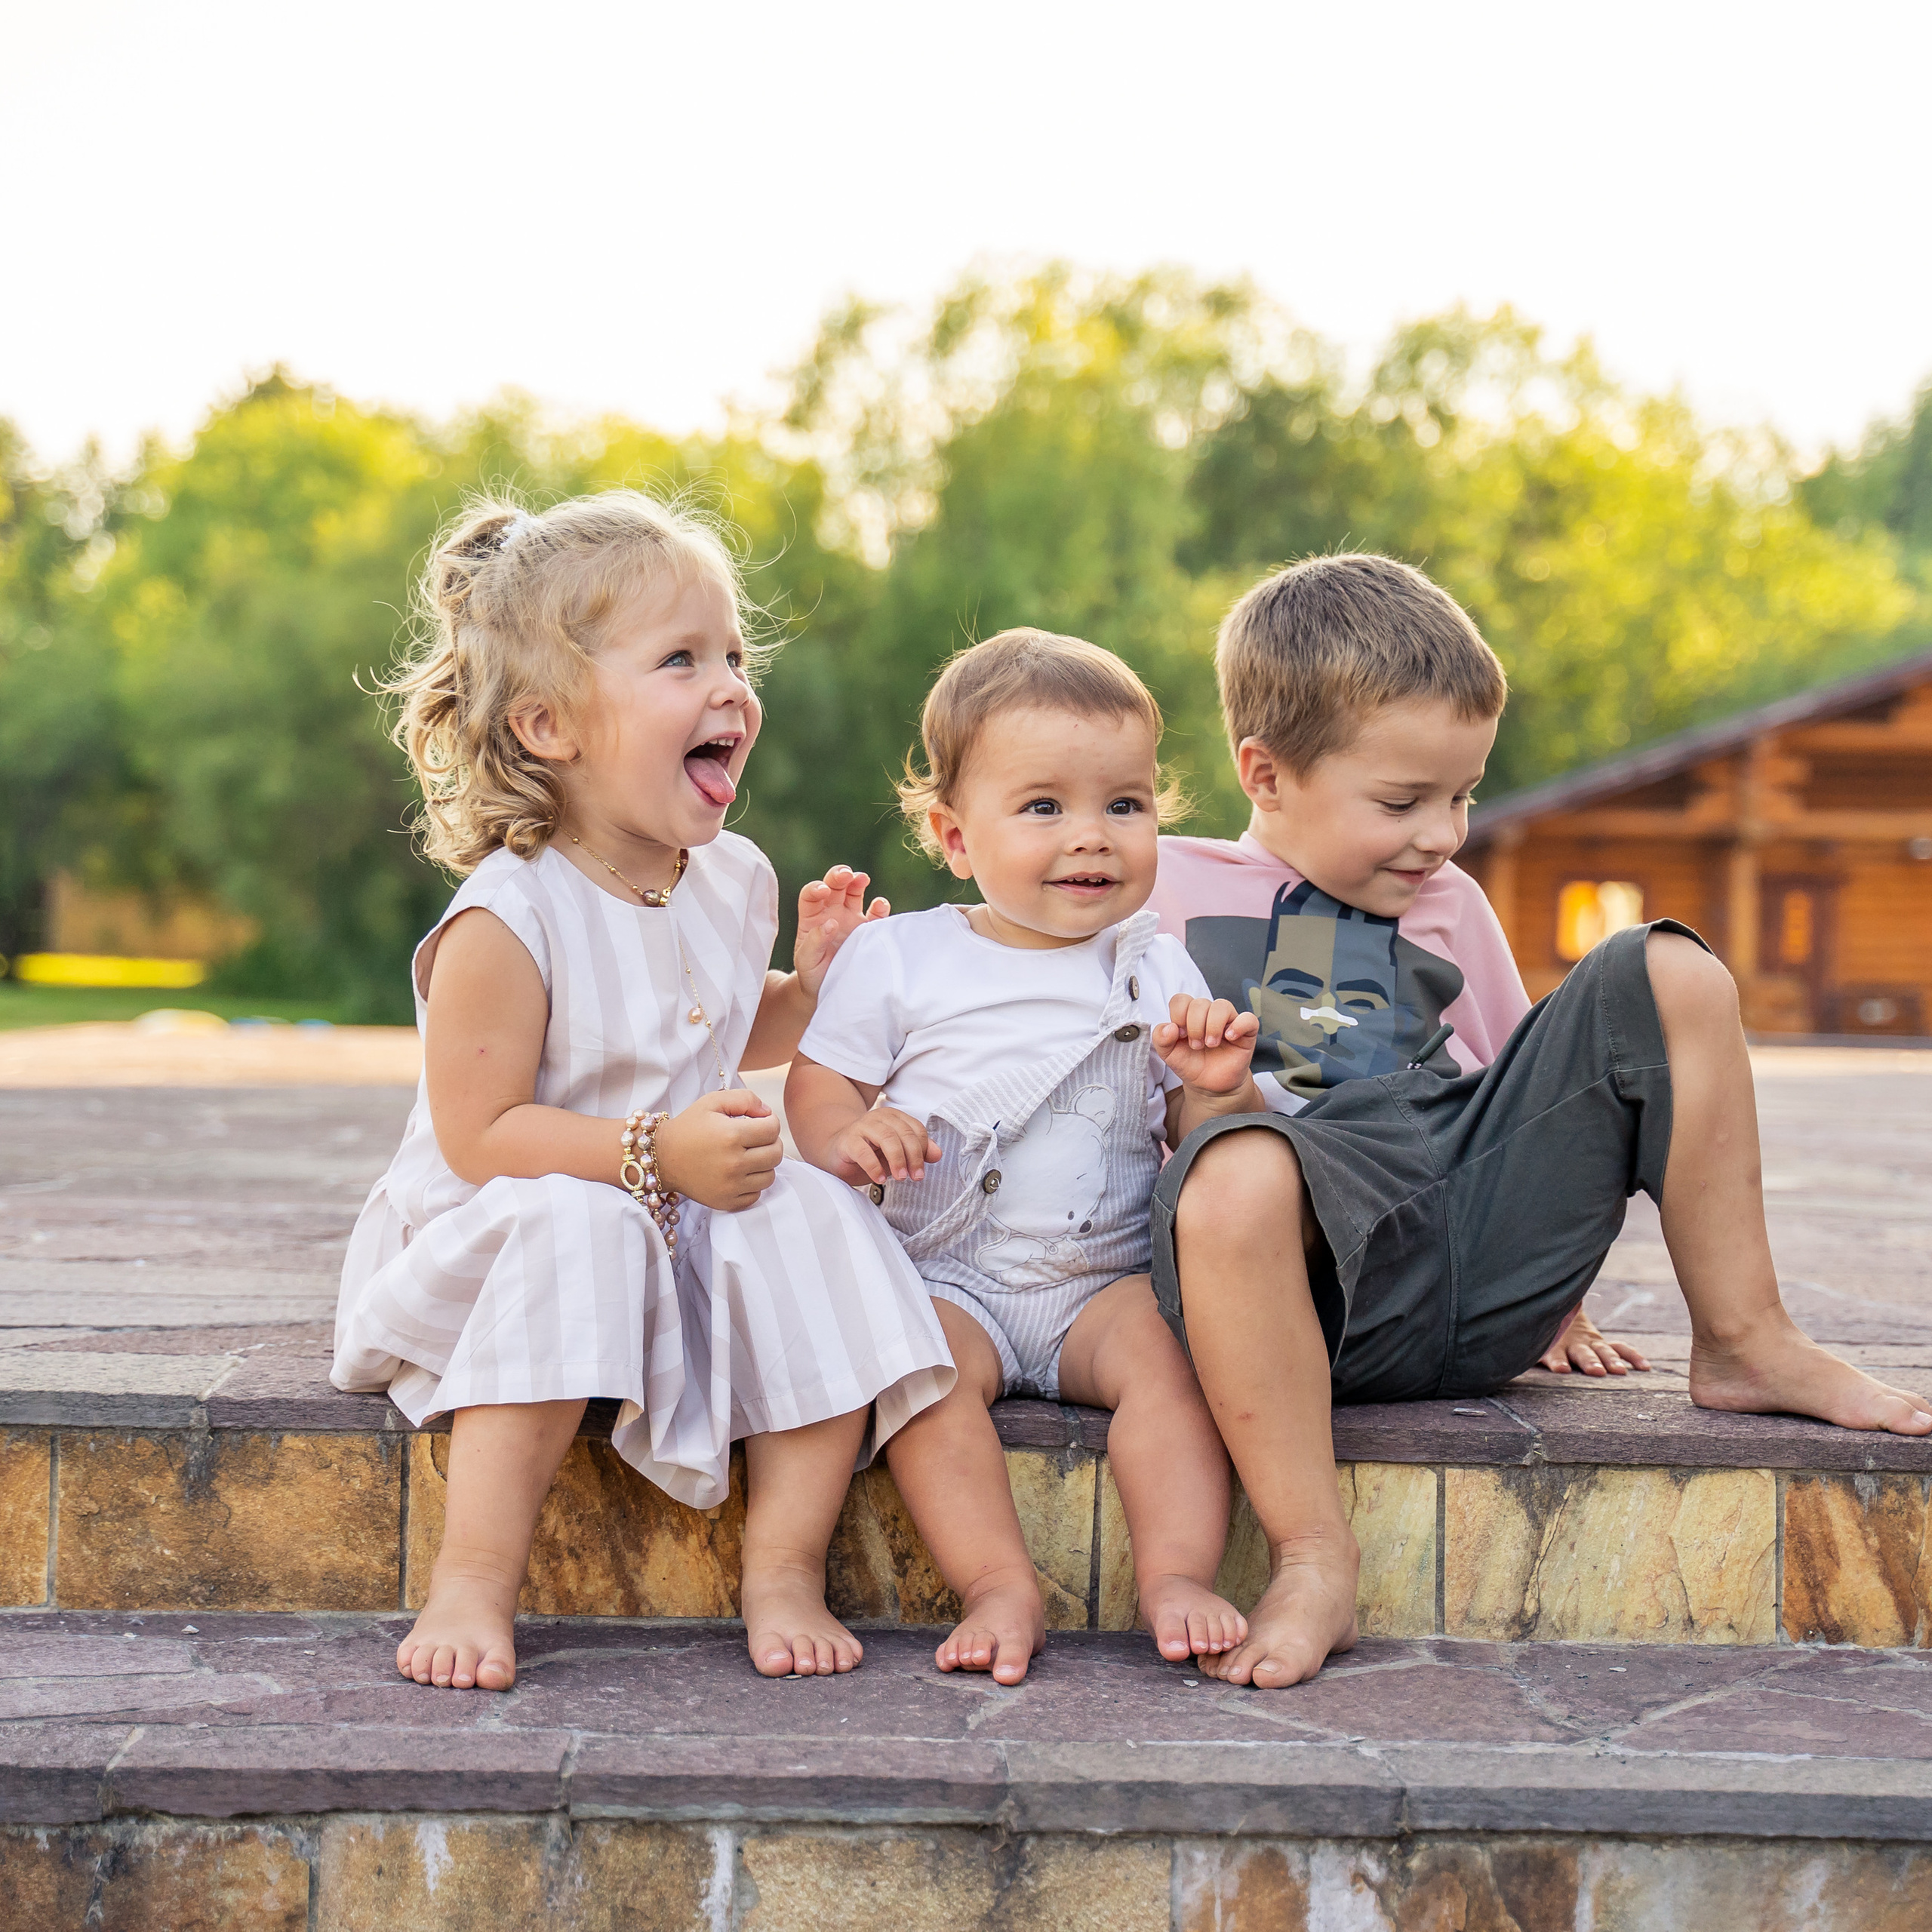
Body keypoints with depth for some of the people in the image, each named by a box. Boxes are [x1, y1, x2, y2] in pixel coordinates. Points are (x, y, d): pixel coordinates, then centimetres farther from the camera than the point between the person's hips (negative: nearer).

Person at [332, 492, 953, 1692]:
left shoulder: (731, 882, 4)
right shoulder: (508, 922, -19)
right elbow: (479, 1135, -21)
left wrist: (813, 980, 4)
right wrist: (651, 1155, -30)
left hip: (698, 1234, 6)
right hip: (506, 1240, -6)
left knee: (818, 1220, -21)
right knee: (575, 1229, -37)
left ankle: (786, 1567, -14)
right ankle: (475, 1582, -30)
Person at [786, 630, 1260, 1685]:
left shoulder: (1161, 973, 10)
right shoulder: (896, 957, 5)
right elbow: (815, 1084, 5)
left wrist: (1218, 1091, -12)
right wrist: (848, 1136, -18)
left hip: (1107, 1281, 1)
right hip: (945, 1274, -1)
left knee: (1169, 1342, -30)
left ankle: (1178, 1576, -31)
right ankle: (999, 1584, -34)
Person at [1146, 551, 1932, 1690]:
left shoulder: (1451, 910, 25)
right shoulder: (1160, 889, 10)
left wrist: (1551, 1286, 26)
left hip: (1488, 1280, 5)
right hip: (1338, 1296, -5)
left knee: (1671, 978, -3)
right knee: (1237, 1173, -41)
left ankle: (1743, 1345, 3)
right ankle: (1312, 1558, -31)